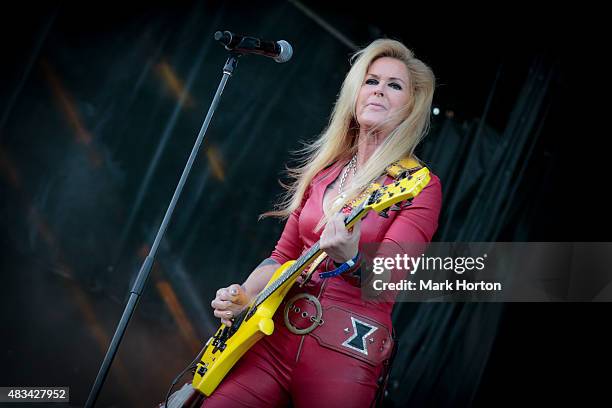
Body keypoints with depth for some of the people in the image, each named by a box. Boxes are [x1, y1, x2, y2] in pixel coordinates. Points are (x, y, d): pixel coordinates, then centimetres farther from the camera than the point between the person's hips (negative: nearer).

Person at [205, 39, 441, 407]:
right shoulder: (322, 171, 12)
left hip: (349, 349, -4)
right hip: (278, 332, 4)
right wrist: (244, 297, -1)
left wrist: (350, 259, -36)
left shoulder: (420, 186, -4)